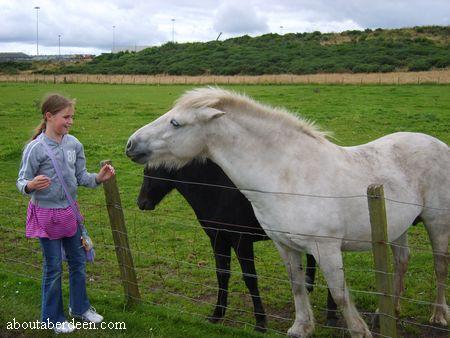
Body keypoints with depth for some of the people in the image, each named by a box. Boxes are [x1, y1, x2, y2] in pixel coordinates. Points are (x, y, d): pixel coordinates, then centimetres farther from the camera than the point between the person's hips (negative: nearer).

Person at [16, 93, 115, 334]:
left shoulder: (74, 144, -3)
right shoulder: (35, 148, -18)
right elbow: (22, 181, -13)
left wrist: (98, 178, -12)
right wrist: (31, 186, -35)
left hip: (69, 211, 5)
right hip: (46, 214, -5)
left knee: (78, 262, 16)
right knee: (53, 267, 6)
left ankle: (80, 307, 36)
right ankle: (52, 317, 24)